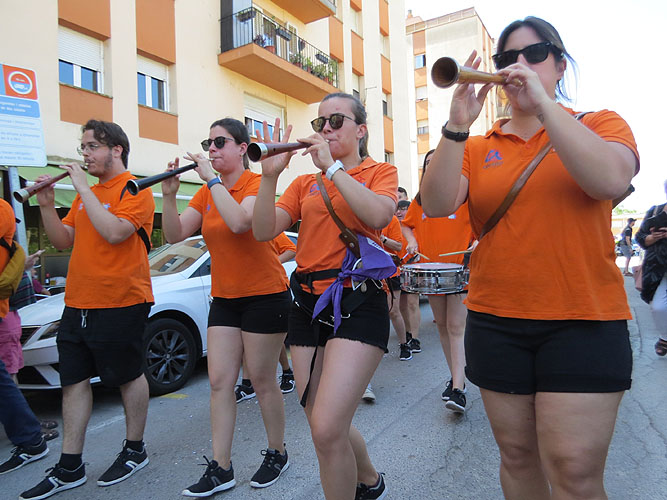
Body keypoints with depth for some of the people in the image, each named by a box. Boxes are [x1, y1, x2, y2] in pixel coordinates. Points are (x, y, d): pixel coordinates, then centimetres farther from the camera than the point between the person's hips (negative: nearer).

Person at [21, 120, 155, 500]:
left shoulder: (134, 190, -8)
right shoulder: (85, 194, 17)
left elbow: (113, 232, -23)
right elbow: (63, 240, 15)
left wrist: (84, 188, -15)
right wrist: (47, 205, 1)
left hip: (120, 304, -8)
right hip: (77, 304, 8)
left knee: (129, 377, 6)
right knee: (74, 381, 11)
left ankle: (135, 451, 24)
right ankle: (70, 469, 24)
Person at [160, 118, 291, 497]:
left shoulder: (256, 184, -10)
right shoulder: (207, 191, 8)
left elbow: (239, 222, -30)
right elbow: (175, 235, 1)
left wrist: (213, 179, -23)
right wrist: (170, 195, -12)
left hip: (264, 295, -6)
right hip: (224, 298, 7)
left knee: (262, 381, 4)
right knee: (220, 381, 6)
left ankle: (278, 454, 26)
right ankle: (221, 469, 18)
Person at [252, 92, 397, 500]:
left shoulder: (380, 172, 7)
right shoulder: (304, 183, 15)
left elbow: (378, 214, -17)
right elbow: (264, 231, 2)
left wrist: (331, 166, -12)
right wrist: (270, 175, -9)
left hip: (357, 302, -4)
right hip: (307, 304, 5)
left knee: (327, 428, -16)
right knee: (325, 427, 13)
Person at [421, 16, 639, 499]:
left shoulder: (599, 125, 6)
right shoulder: (477, 148, 9)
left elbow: (610, 180, -17)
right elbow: (436, 205, -7)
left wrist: (542, 99, -17)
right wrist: (457, 126, -18)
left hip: (583, 322, -2)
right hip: (495, 323, 3)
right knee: (517, 456, 14)